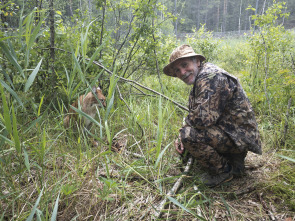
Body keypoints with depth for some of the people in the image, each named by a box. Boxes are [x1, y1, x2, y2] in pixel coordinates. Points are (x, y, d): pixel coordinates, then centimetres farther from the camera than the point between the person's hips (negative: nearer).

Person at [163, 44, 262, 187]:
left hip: (239, 136, -10)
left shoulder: (211, 77, -21)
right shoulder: (199, 81, 12)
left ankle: (224, 171, -2)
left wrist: (186, 123, -9)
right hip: (227, 131, 11)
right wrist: (181, 140, -2)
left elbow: (202, 118, -32)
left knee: (189, 134, -26)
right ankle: (234, 162, 15)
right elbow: (194, 117, 13)